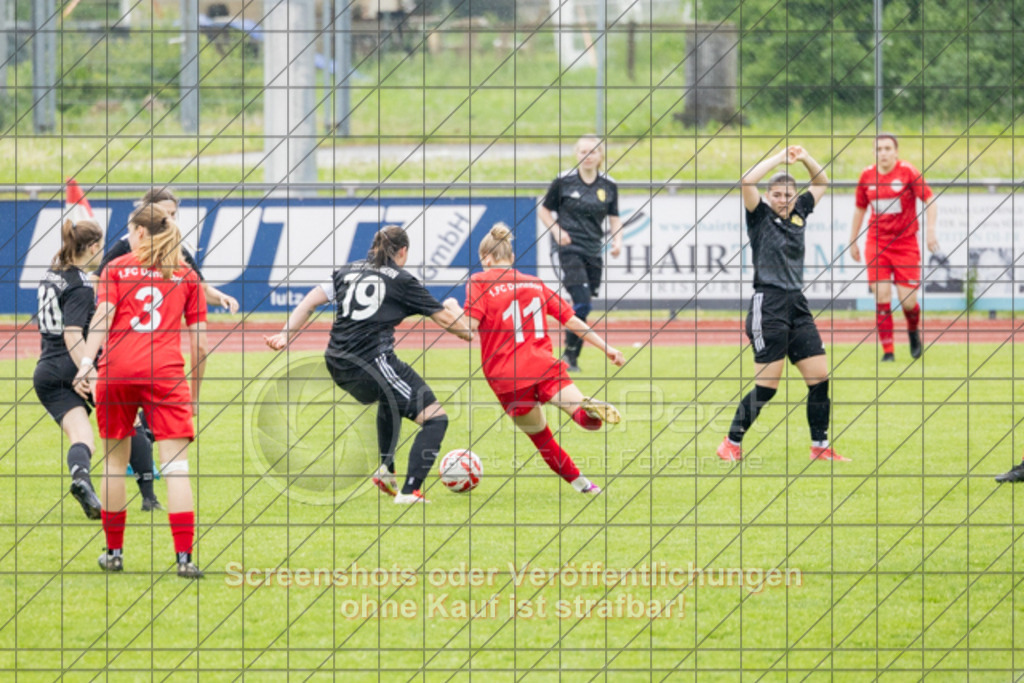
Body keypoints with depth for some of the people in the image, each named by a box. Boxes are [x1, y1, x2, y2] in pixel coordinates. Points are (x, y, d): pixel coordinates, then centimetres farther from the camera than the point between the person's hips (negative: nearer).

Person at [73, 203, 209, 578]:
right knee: (175, 464, -4)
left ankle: (114, 551, 20)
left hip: (117, 370, 0)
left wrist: (86, 361, -15)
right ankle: (184, 557, -15)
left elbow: (102, 317, -6)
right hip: (166, 373, 0)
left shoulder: (116, 269, 10)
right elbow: (199, 341, 10)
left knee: (115, 461, 14)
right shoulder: (186, 275, 13)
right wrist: (195, 391, 19)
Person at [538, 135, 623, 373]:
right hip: (570, 248, -4)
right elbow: (544, 210, 7)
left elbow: (614, 218, 13)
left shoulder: (608, 186, 6)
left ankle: (572, 357, 18)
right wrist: (556, 230, -10)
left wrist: (617, 240, -5)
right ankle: (570, 353, -5)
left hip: (593, 251, 4)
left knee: (583, 308, 6)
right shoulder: (563, 181, -3)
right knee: (582, 304, -18)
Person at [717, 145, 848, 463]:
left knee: (820, 377, 3)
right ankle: (732, 443, 4)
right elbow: (748, 181, -19)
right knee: (766, 387, -8)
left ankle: (820, 446, 14)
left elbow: (822, 183, 25)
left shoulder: (799, 214, 12)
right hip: (768, 304, -6)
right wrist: (780, 158, -11)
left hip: (797, 305, 6)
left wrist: (806, 158, 8)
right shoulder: (761, 217, -2)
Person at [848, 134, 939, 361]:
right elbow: (860, 209, 17)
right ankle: (888, 351, -3)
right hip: (876, 244, 2)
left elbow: (929, 201, -6)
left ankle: (913, 332, 31)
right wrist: (853, 241, 17)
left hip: (906, 243, -2)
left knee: (908, 301, -4)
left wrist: (930, 230, -18)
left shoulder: (908, 172, -7)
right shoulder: (867, 176, 4)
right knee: (882, 297, -10)